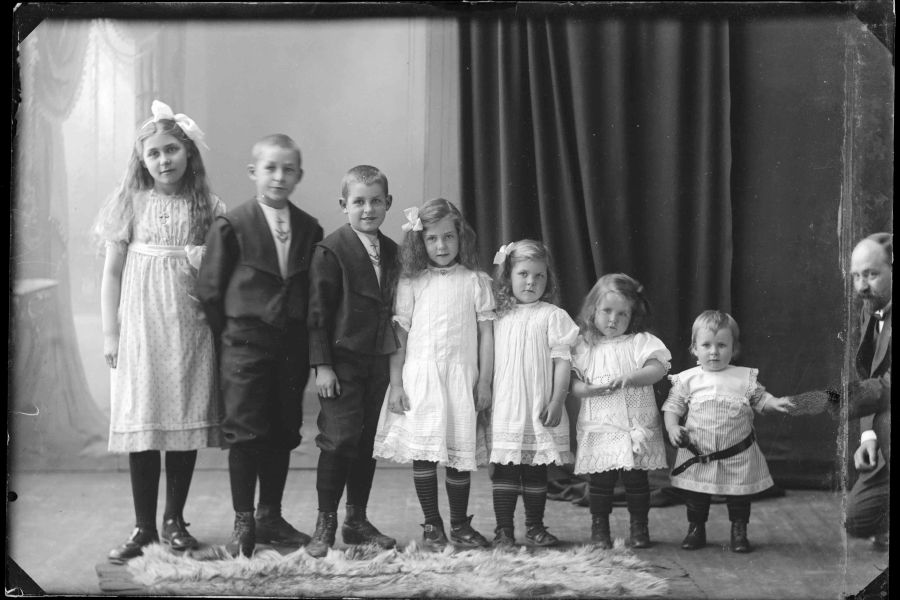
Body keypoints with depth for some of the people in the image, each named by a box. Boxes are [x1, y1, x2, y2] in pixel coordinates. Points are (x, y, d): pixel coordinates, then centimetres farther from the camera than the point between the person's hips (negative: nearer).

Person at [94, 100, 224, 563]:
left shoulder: (208, 208, 4)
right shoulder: (130, 204, 2)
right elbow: (112, 272, 3)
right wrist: (110, 333, 0)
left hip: (192, 329, 1)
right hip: (141, 328, -1)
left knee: (187, 422, 4)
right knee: (141, 424, -1)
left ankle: (174, 520, 18)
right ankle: (143, 526, 8)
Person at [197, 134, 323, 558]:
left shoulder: (309, 230, 6)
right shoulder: (231, 226, -5)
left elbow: (315, 291, 10)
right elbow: (210, 289, -3)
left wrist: (306, 342, 4)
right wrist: (231, 334, -2)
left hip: (292, 344, 4)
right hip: (246, 343, -4)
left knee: (283, 433, 9)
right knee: (245, 432, -2)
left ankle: (270, 518, 21)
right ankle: (243, 523, 8)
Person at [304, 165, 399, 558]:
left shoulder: (391, 252, 10)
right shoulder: (331, 251, -8)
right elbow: (317, 311, -10)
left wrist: (396, 357, 11)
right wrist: (322, 364, -14)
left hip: (379, 362, 6)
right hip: (341, 361, -6)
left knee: (367, 442, 10)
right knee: (339, 440, -7)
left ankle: (357, 521, 20)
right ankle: (325, 524, 4)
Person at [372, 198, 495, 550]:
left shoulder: (476, 282, 5)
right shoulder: (411, 283, 5)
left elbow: (486, 333, 6)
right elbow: (399, 334, 4)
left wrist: (484, 381, 1)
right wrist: (396, 383, -1)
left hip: (461, 378, 0)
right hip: (419, 379, 0)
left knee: (460, 454, 4)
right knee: (423, 454, -2)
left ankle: (460, 525, 18)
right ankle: (432, 526, 10)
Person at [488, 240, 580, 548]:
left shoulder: (553, 316, -1)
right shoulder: (500, 318, 9)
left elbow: (562, 360, -4)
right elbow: (490, 361, 14)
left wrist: (556, 401, -10)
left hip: (539, 407, -2)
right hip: (504, 407, 2)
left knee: (536, 470, 7)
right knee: (504, 468, 0)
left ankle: (534, 526, 18)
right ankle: (503, 529, 5)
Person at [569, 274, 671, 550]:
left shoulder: (641, 342, 3)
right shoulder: (583, 346, 6)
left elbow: (658, 368, -10)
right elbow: (572, 383, 2)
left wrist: (629, 378, -23)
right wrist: (588, 389, -19)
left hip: (636, 428, 0)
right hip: (598, 429, 0)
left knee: (636, 478, 5)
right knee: (600, 480, 3)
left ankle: (639, 527, 20)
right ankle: (599, 528, 18)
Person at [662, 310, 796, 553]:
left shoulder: (745, 377, -1)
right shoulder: (687, 380, -2)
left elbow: (761, 399, 6)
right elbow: (672, 406, 2)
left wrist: (777, 403, -14)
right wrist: (673, 428, -14)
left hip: (737, 454, 0)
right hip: (697, 454, 0)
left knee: (739, 496, 9)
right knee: (696, 497, 10)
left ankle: (739, 532, 24)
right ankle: (696, 530, 26)